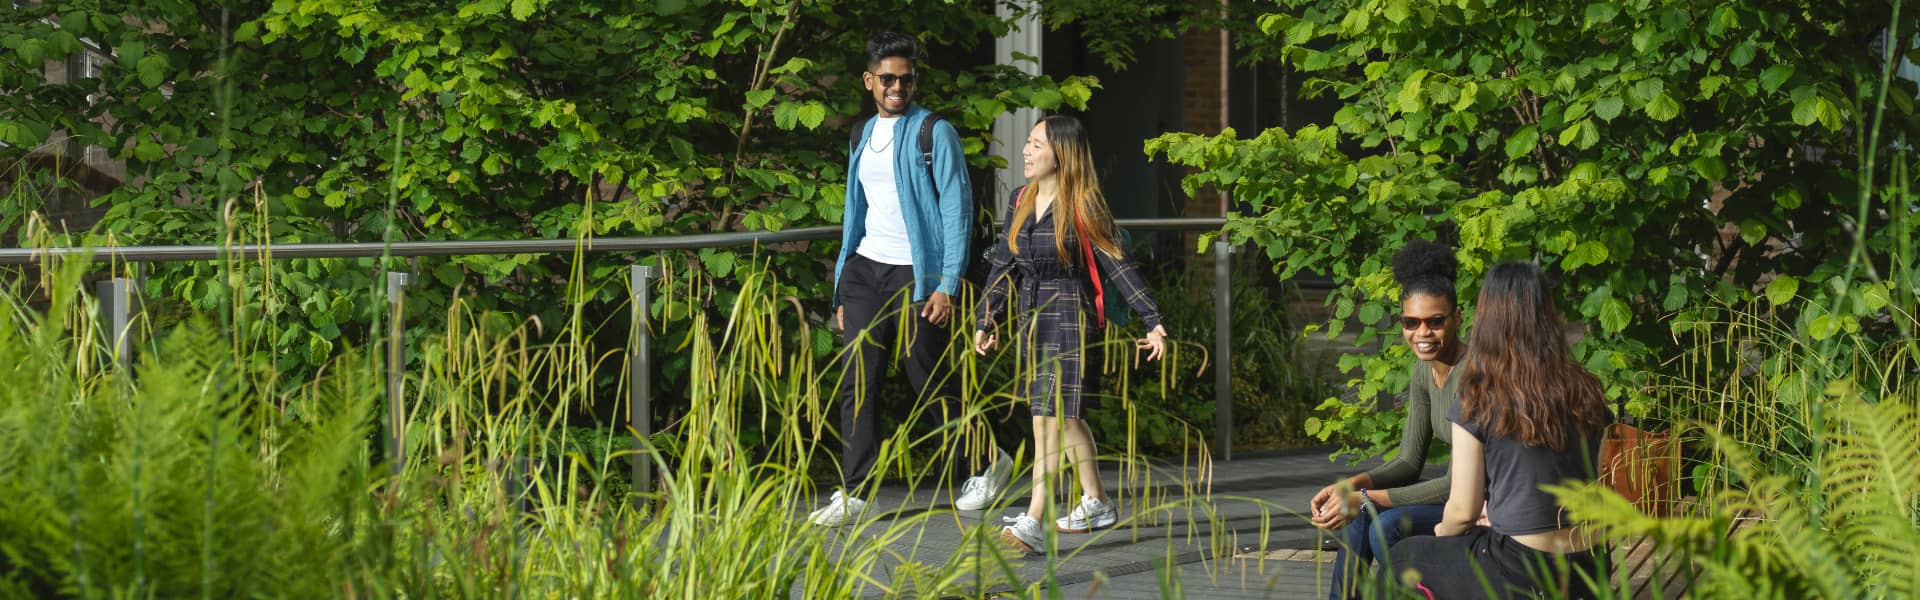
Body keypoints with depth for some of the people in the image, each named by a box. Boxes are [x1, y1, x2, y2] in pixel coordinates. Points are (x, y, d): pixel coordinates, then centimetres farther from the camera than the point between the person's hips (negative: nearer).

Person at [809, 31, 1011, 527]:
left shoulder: (934, 133, -6)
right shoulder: (863, 137, 14)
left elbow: (957, 209, -10)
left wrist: (947, 285, -17)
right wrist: (844, 292, 16)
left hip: (915, 276, -6)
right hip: (865, 271, 6)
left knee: (932, 383, 3)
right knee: (856, 384, -2)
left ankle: (986, 463, 24)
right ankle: (853, 495, -1)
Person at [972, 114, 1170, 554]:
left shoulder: (1082, 206, -10)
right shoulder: (1021, 201, 9)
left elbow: (1117, 265, -10)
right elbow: (1004, 265, 16)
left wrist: (1152, 320, -13)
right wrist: (986, 320, 15)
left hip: (1071, 317, -8)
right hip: (1033, 319, 8)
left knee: (1051, 418, -13)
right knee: (1065, 417, 16)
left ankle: (1033, 524, -19)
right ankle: (1097, 503, 31)